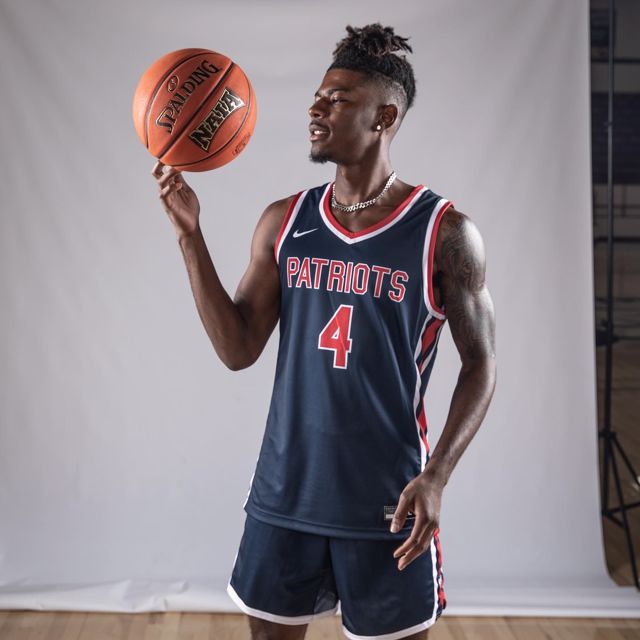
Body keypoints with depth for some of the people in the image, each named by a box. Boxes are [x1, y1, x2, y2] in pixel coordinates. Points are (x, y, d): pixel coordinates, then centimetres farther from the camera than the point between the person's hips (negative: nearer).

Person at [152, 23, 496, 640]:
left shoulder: (446, 233, -8)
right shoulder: (284, 222, 3)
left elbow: (480, 365, -3)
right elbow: (238, 351, 0)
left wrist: (436, 477, -14)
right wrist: (190, 235, -8)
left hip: (387, 505, -3)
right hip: (284, 494, 4)